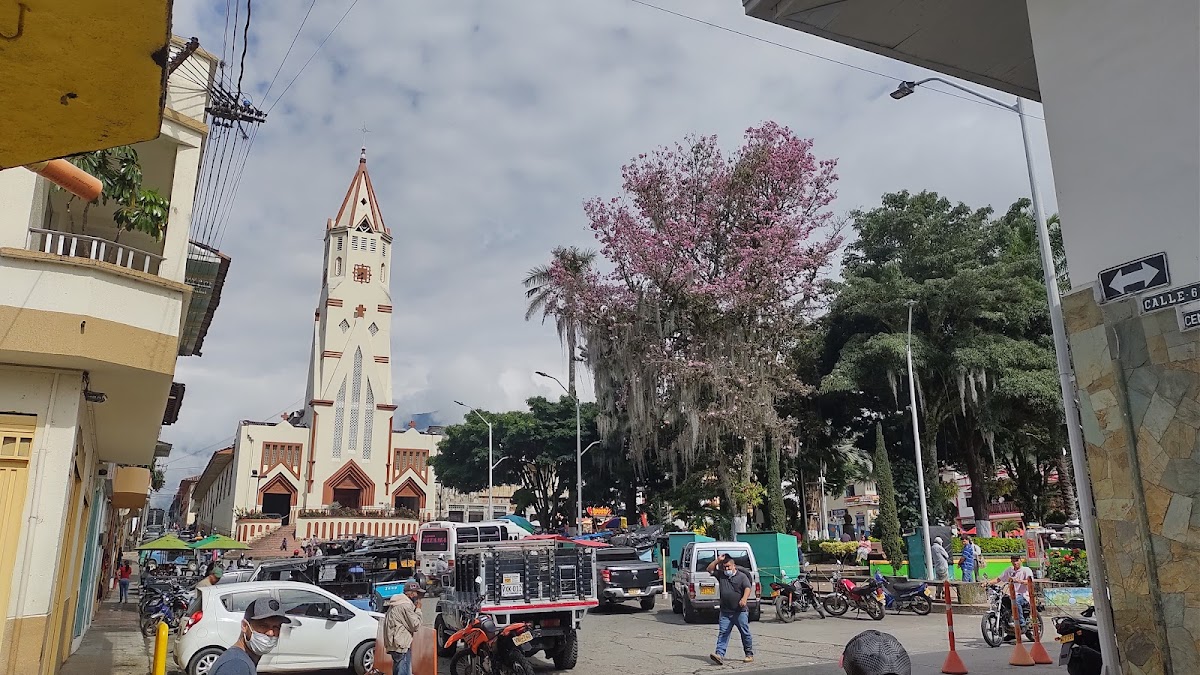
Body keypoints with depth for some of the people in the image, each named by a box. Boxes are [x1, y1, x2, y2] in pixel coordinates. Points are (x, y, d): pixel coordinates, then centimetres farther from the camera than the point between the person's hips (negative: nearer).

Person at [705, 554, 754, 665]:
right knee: (723, 633, -5)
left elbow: (748, 588, -14)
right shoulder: (721, 575, 12)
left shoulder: (742, 576, -2)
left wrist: (744, 599, -31)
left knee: (745, 633, 5)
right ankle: (719, 654, -12)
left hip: (740, 611, -4)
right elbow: (710, 569, 14)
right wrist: (717, 560, 2)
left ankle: (750, 655, 17)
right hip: (725, 612, 4)